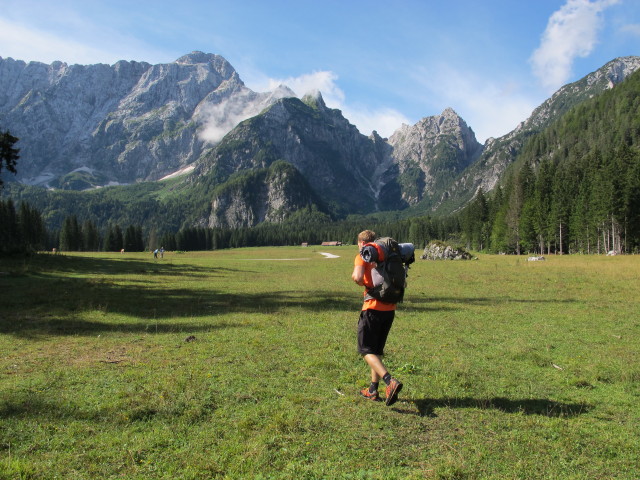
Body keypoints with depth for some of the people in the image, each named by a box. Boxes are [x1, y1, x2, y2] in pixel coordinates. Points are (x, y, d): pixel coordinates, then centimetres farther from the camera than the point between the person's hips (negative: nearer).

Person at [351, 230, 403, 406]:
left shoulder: (362, 256, -3)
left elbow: (357, 277, -22)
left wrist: (362, 283, -3)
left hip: (373, 308, -7)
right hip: (390, 309, 7)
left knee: (366, 350, 1)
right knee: (377, 350, 18)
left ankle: (390, 381, -18)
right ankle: (373, 390, 24)